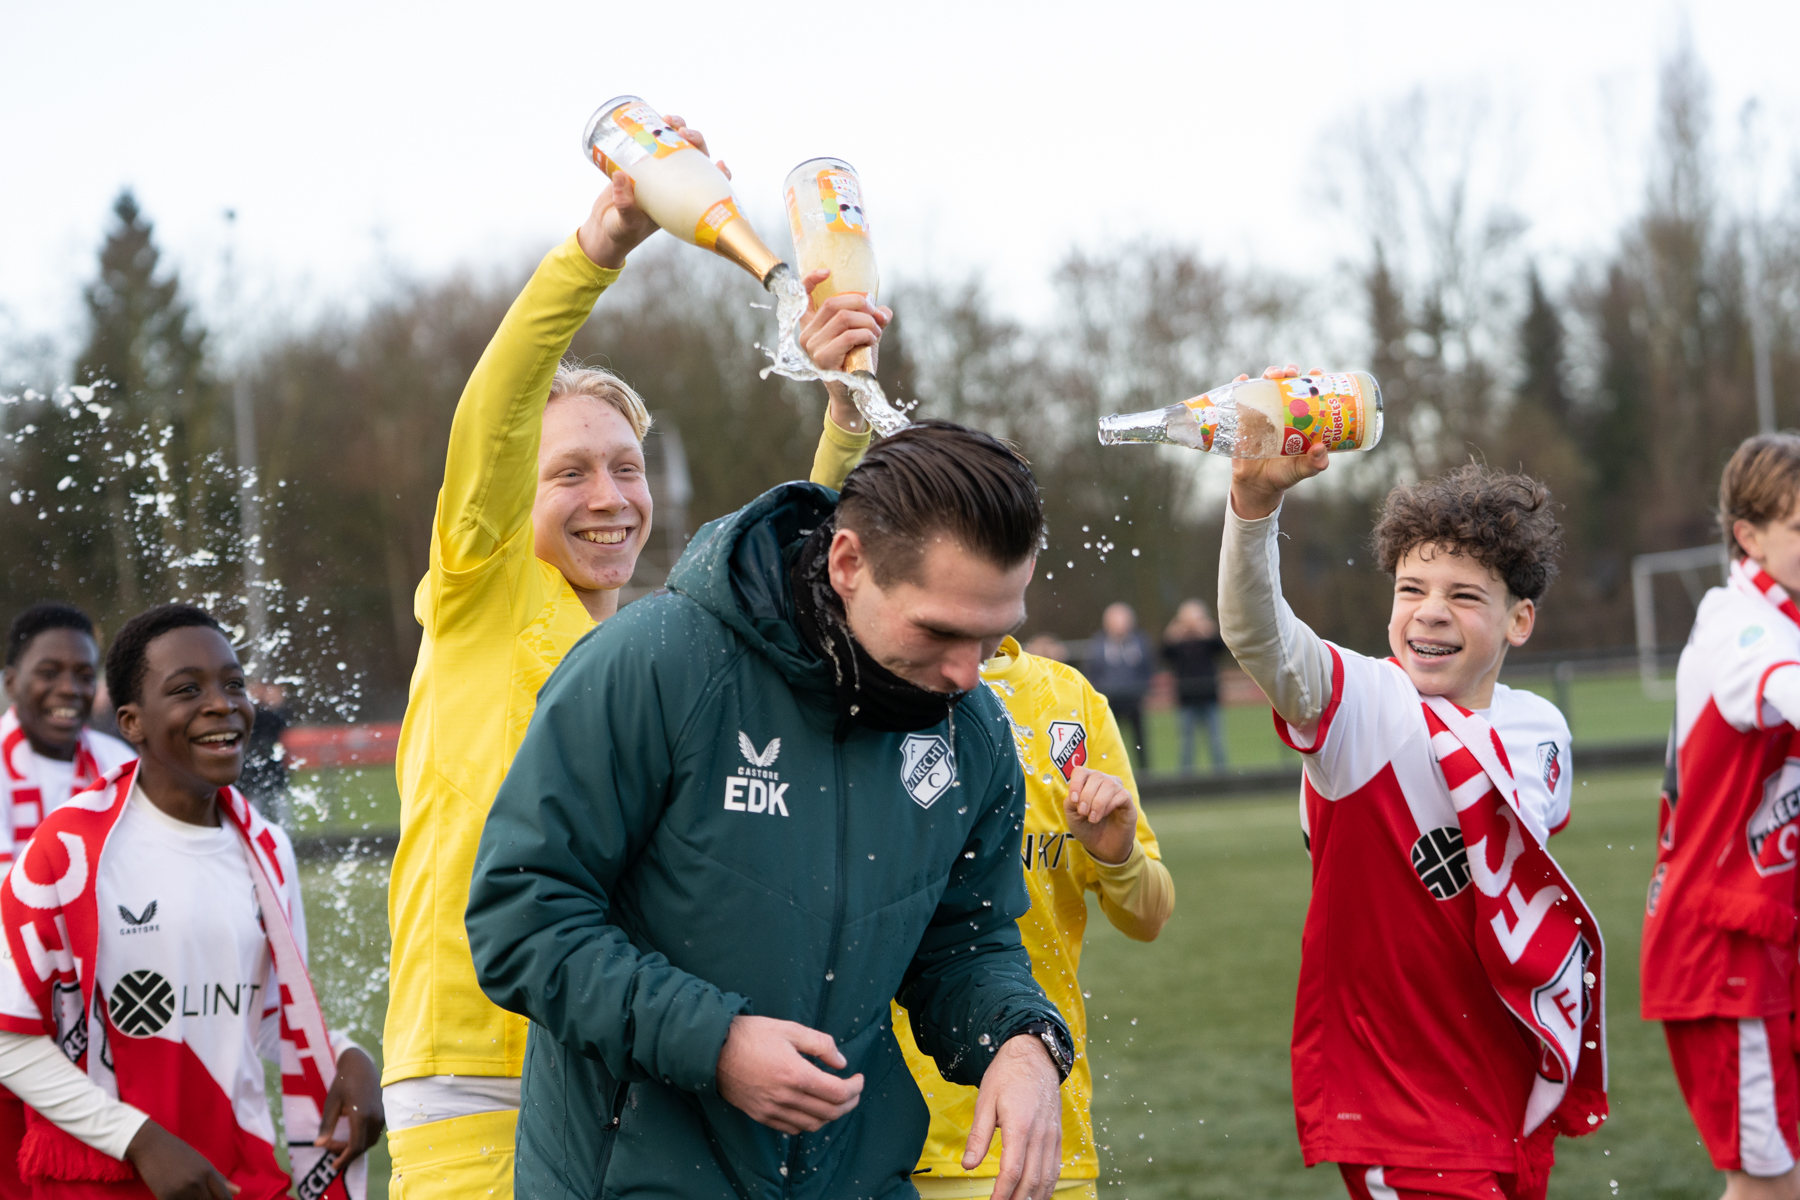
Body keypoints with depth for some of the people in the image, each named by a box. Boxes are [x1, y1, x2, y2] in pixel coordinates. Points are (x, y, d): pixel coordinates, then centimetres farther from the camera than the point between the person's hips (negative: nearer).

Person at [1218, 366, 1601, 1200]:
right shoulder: (1360, 706, -12)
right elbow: (1256, 635, -33)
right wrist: (1255, 498, -49)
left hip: (1510, 1083, 6)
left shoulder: (1539, 729, 4)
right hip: (1391, 1091, -5)